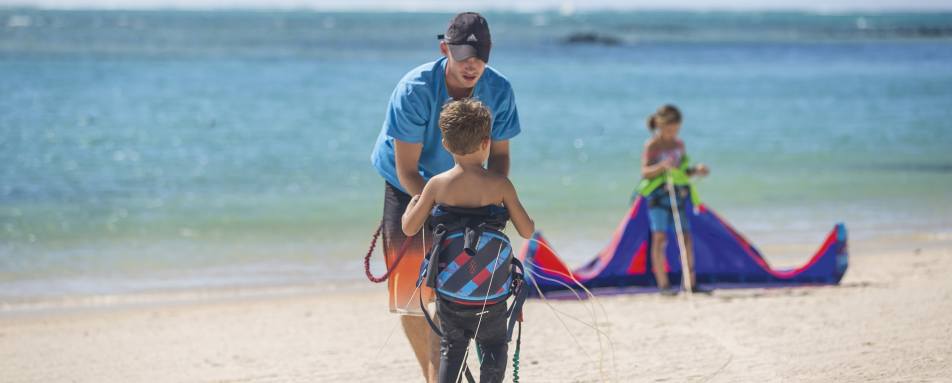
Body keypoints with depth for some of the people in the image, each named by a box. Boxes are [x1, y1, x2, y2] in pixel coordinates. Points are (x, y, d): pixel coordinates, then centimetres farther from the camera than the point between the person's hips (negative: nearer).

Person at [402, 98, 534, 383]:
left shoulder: (437, 185, -8)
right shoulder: (500, 185, -10)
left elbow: (409, 229, -2)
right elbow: (527, 231, -4)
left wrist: (413, 202, 18)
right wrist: (511, 204, 15)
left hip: (449, 293, 1)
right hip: (491, 294, -1)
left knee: (451, 349, 17)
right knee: (493, 348, 16)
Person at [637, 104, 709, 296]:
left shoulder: (679, 144, 12)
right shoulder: (652, 145, -6)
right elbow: (645, 172, -14)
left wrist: (696, 170, 2)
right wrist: (661, 167, -31)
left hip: (678, 195, 6)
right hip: (658, 194, -6)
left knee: (686, 237, 3)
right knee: (660, 237, -11)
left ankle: (691, 283, 9)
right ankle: (663, 285, -10)